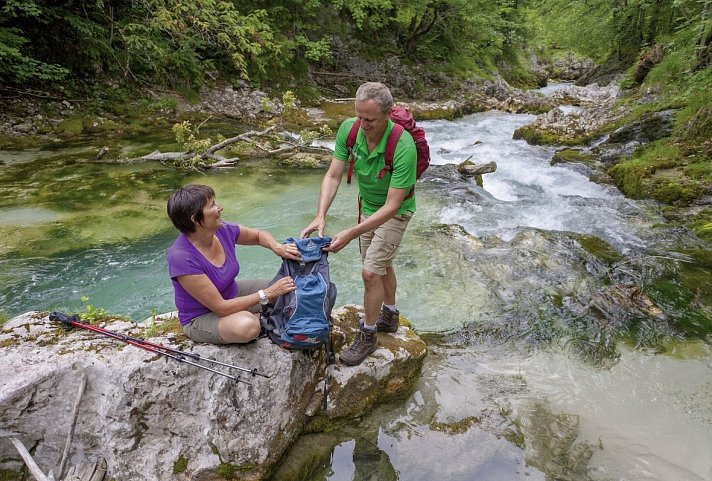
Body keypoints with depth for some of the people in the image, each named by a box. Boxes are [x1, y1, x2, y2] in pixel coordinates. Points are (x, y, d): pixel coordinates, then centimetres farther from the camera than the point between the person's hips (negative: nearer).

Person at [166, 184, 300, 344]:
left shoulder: (223, 230, -14)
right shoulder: (181, 257, -32)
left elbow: (259, 235, 7)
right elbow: (221, 308, -28)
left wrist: (277, 247, -15)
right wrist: (267, 294, -26)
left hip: (233, 294, 6)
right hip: (201, 318, -6)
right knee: (247, 325, -36)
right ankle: (259, 318, -3)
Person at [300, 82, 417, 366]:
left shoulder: (403, 147, -37)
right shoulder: (348, 129, -21)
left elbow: (392, 206, -35)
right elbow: (333, 176, -17)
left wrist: (351, 234, -40)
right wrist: (320, 216, -32)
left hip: (394, 212, -6)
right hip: (367, 206, 6)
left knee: (370, 272, -8)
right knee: (381, 265, 21)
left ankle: (367, 336, 12)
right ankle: (389, 316, 44)